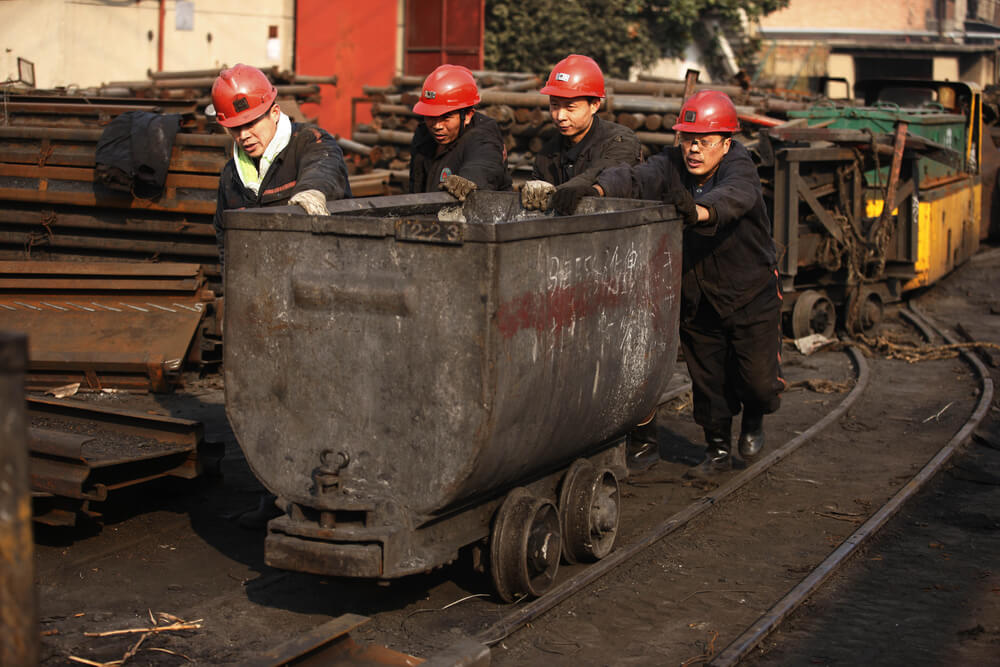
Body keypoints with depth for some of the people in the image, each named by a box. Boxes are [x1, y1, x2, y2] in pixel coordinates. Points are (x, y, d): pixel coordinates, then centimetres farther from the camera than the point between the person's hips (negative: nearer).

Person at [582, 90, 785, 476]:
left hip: (751, 291, -3)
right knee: (706, 377, 12)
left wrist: (698, 211, -66)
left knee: (758, 379, -2)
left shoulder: (739, 168, -21)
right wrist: (598, 189, -52)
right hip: (696, 295, 3)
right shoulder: (672, 165, -11)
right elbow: (636, 179, -30)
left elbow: (734, 196, -44)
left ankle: (754, 417, 33)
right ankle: (718, 449, 31)